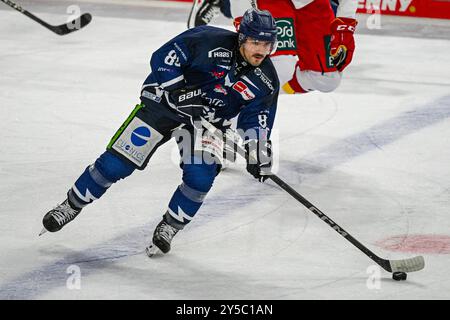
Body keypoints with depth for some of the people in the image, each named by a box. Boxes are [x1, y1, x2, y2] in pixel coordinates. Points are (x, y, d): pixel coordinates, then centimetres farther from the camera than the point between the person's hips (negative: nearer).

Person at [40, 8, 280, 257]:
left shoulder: (266, 82, -10)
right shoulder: (209, 41, -23)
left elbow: (256, 120, -1)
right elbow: (162, 58, -19)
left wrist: (258, 152, -15)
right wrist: (179, 90, -28)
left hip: (206, 121, 3)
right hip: (165, 103, -3)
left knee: (200, 178, -18)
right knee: (117, 161, -6)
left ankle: (168, 227, 6)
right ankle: (71, 206, 14)